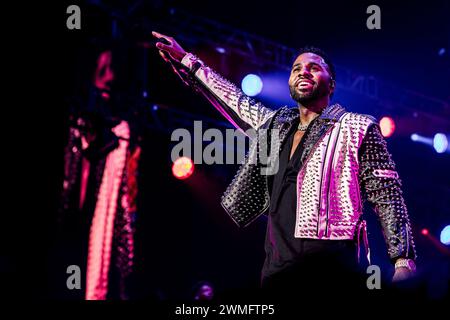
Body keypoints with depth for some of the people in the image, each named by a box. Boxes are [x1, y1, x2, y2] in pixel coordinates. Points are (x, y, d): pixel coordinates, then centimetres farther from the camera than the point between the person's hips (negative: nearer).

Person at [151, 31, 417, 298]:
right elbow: (235, 100, 35)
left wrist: (404, 262, -11)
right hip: (277, 271, 6)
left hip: (331, 273, -6)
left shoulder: (357, 129, 3)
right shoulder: (275, 124, 21)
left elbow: (388, 198, -1)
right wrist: (184, 59, 40)